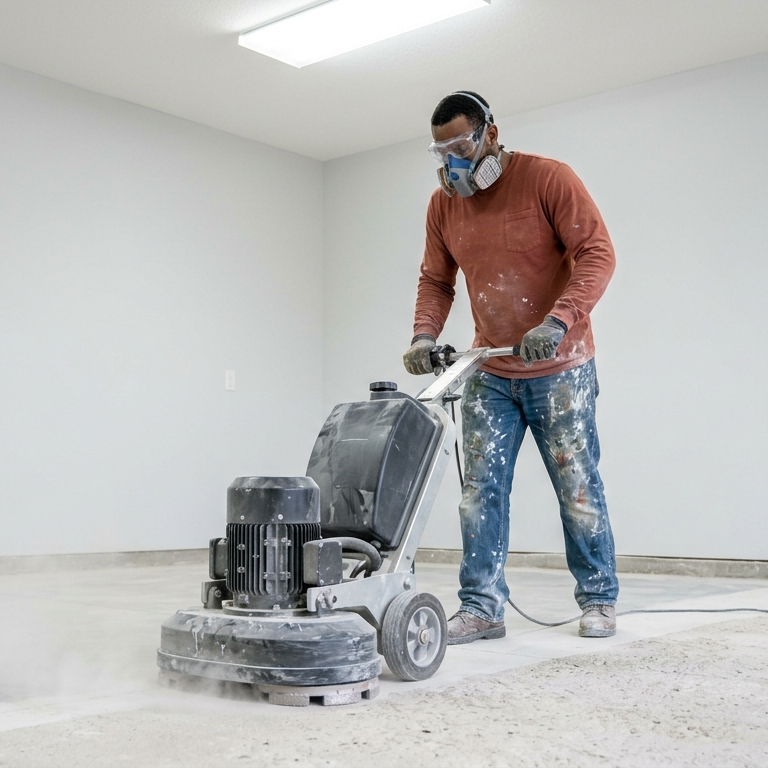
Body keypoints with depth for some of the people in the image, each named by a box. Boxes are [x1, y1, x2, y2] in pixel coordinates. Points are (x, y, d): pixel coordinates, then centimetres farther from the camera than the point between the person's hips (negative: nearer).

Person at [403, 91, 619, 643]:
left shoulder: (549, 179, -12)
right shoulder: (442, 204, 4)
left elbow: (597, 255, -18)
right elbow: (436, 281, 8)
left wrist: (558, 320, -31)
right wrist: (425, 334, -10)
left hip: (559, 369, -4)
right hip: (489, 373, 5)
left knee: (577, 486, 4)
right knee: (480, 490, -1)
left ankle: (599, 601, 19)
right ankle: (482, 608, 5)